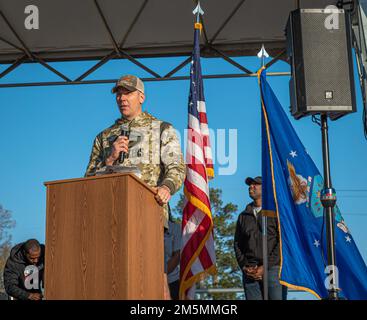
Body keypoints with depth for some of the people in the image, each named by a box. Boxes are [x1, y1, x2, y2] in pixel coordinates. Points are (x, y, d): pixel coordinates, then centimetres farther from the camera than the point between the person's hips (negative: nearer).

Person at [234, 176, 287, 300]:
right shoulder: (243, 216, 19)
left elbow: (283, 242, -4)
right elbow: (237, 244, 17)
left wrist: (265, 266, -11)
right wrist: (244, 266, 1)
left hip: (273, 268, -4)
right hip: (250, 273, 4)